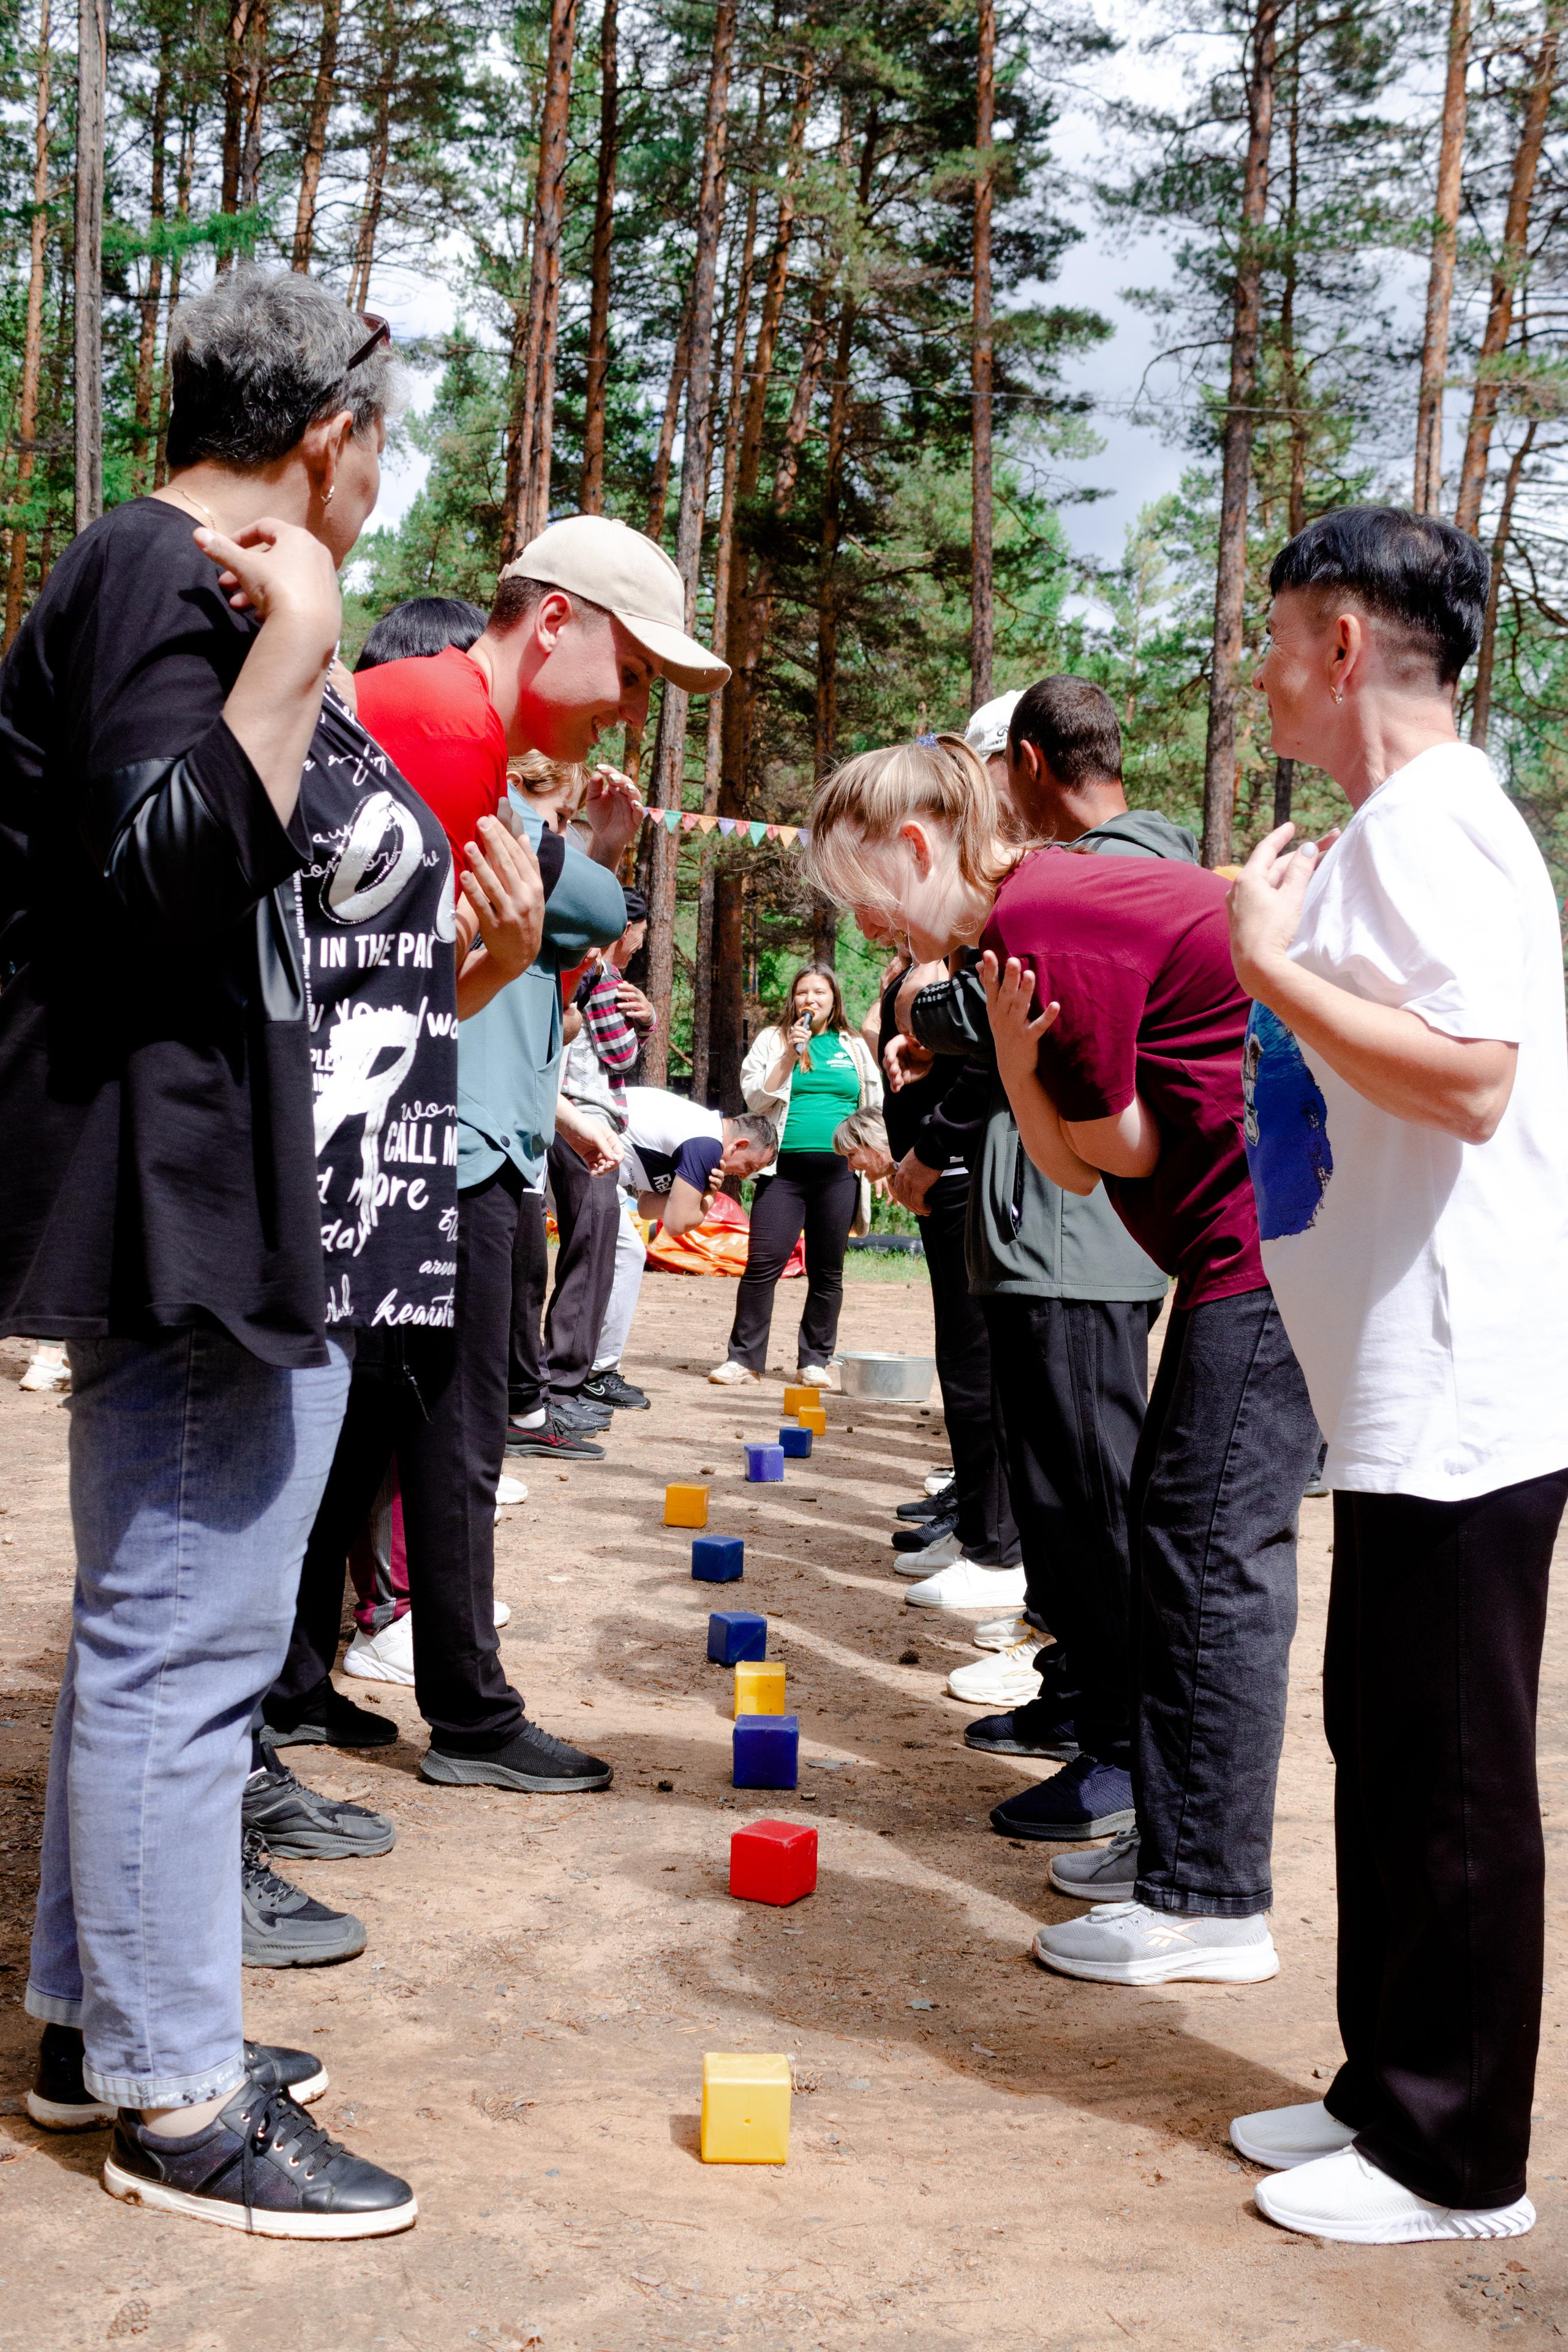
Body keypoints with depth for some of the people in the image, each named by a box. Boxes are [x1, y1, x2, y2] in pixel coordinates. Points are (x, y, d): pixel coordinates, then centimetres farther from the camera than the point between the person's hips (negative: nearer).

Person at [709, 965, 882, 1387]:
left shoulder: (854, 1047, 14)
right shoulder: (773, 1040, 9)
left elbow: (874, 1107, 17)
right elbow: (756, 1099, -1)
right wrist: (790, 1055, -10)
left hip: (839, 1173, 2)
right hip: (784, 1170, -2)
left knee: (827, 1272, 6)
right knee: (763, 1264, -9)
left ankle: (814, 1361, 14)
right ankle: (745, 1360, -3)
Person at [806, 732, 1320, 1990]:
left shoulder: (1047, 921, -16)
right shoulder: (1045, 906, 16)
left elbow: (1118, 1147, -10)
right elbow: (1072, 1166, 10)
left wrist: (1017, 1040, 4)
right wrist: (1014, 1045, -6)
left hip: (1273, 1231, -11)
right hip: (1257, 1234, 11)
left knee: (1211, 1537, -7)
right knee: (1182, 1522, 15)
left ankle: (1210, 1906, 0)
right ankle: (1177, 1831, 25)